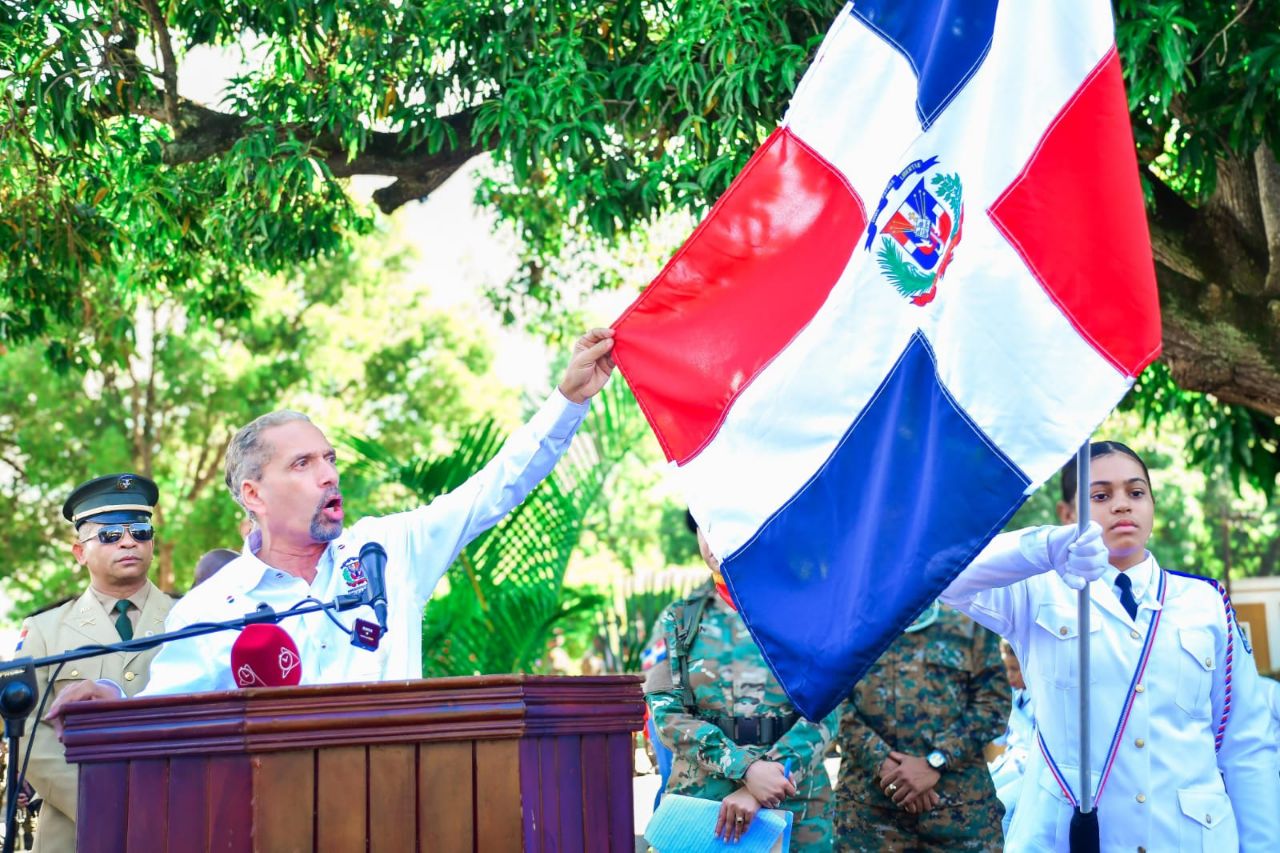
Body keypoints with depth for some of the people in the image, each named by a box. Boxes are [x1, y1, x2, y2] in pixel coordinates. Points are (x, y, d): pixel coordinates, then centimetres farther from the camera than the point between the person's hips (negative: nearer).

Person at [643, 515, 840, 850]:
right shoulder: (677, 621, 7)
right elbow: (666, 712, -4)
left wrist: (757, 793, -19)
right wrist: (747, 769, -19)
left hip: (797, 811, -1)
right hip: (699, 803, 1)